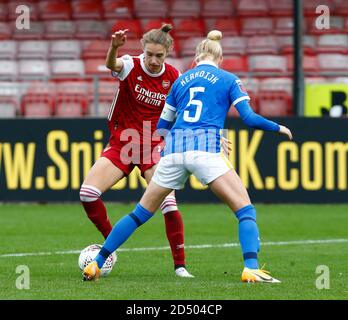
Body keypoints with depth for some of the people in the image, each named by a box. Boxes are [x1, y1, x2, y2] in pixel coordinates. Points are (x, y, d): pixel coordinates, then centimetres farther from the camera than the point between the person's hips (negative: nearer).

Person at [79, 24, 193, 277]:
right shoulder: (131, 66, -12)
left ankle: (180, 265, -3)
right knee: (88, 192, -15)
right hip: (121, 143, 0)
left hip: (154, 147, 0)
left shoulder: (174, 78, -5)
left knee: (168, 204, -17)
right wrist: (114, 47, -61)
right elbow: (112, 65, -37)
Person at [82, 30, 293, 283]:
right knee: (246, 210, -1)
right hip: (206, 149, -4)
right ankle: (251, 269, -22)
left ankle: (96, 264, 13)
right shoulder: (228, 80, 12)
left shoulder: (181, 80, 22)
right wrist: (278, 128, 21)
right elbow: (249, 118, 4)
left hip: (174, 149, 4)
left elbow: (163, 124, 27)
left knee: (141, 213, 14)